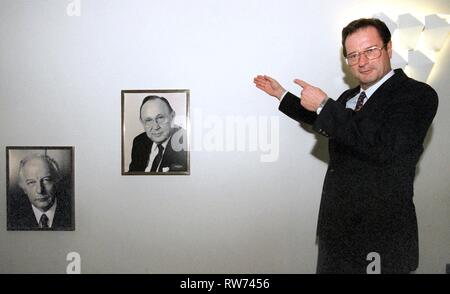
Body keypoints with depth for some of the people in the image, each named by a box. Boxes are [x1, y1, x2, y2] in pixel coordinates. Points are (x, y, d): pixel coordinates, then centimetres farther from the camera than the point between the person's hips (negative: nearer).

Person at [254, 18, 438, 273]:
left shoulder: (418, 95, -14)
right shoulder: (349, 98, 8)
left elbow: (383, 146, -30)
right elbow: (324, 124, 29)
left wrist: (325, 105, -23)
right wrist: (281, 94, 31)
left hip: (381, 232, -7)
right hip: (336, 224, 7)